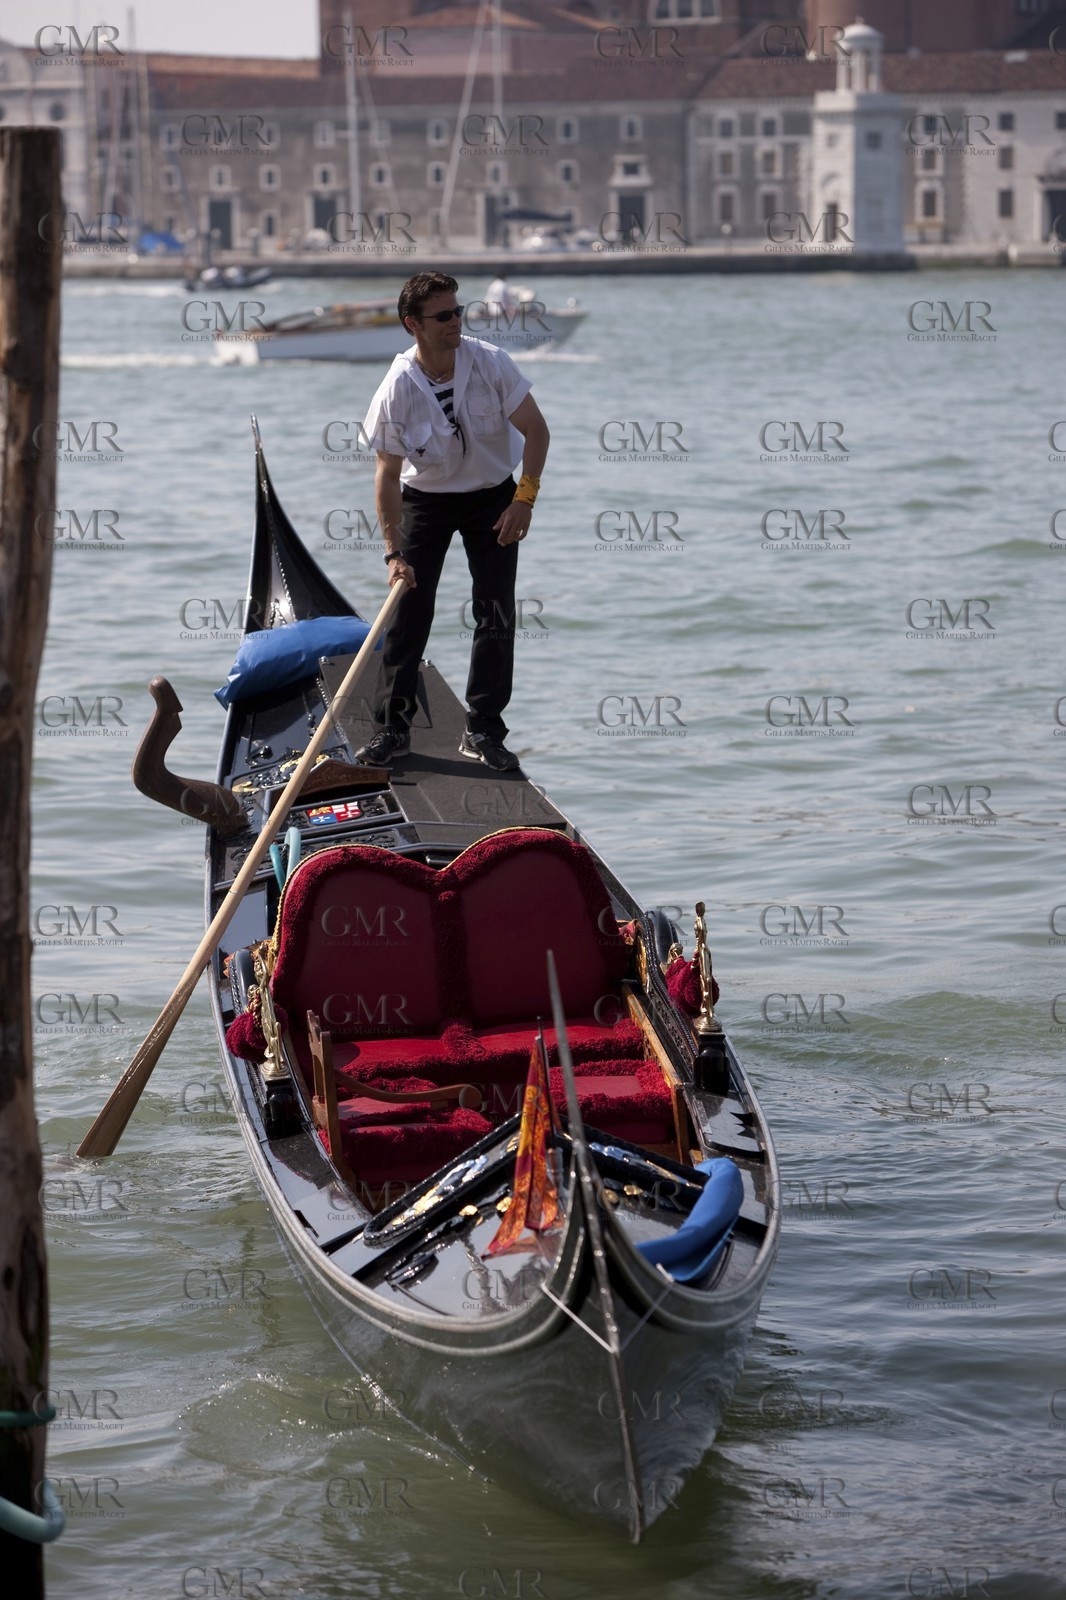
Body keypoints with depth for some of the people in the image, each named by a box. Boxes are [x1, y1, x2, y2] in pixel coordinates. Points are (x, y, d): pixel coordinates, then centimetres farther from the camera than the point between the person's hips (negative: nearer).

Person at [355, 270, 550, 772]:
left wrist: (524, 499, -19)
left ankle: (483, 732, 3)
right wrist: (394, 553, -21)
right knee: (408, 610, -4)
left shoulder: (490, 363, -20)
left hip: (492, 496, 1)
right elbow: (388, 475, -17)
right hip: (425, 499, -1)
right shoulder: (397, 389, -22)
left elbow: (535, 429, -11)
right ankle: (393, 726, 7)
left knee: (496, 614, -4)